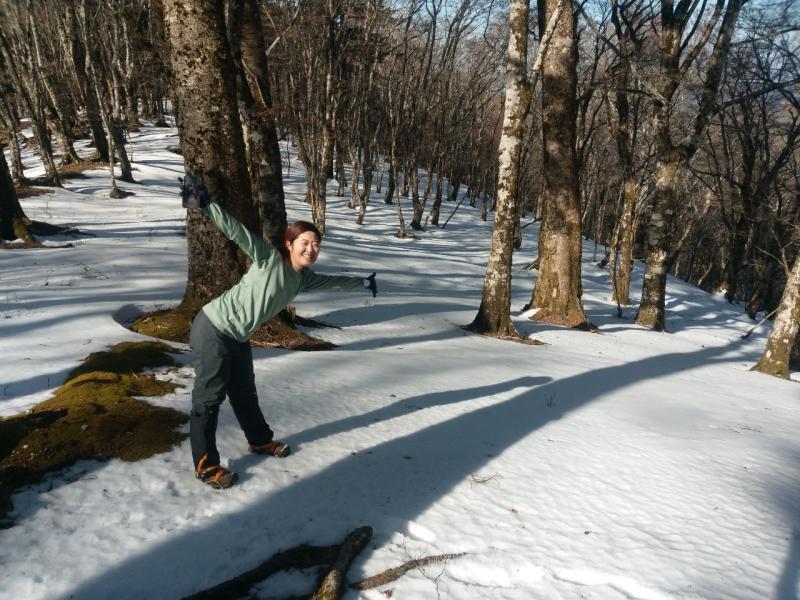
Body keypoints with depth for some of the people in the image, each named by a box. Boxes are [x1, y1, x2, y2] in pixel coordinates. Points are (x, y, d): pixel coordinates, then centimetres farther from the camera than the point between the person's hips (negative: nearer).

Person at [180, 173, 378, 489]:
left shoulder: (302, 278, 4)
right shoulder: (270, 259, -18)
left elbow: (332, 281, 21)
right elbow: (237, 232, -27)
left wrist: (362, 283, 34)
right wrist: (205, 204, -39)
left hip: (238, 338, 8)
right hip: (213, 329, -8)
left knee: (245, 392, 23)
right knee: (209, 396, -1)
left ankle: (260, 440, 42)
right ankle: (206, 465, 10)